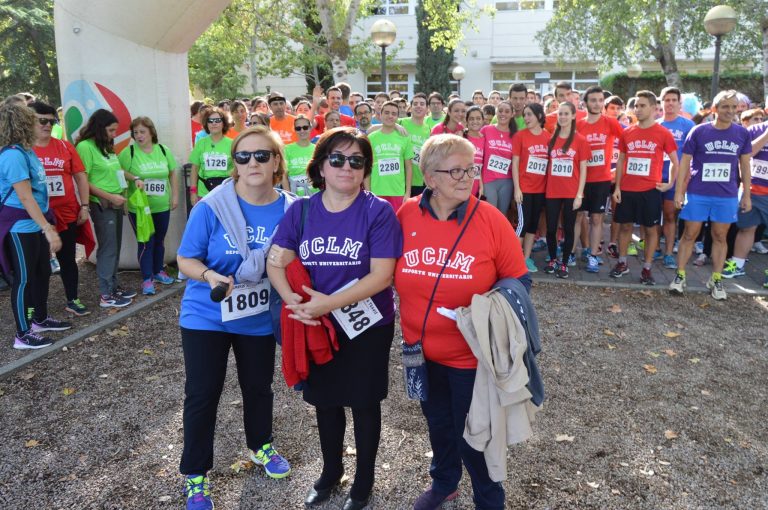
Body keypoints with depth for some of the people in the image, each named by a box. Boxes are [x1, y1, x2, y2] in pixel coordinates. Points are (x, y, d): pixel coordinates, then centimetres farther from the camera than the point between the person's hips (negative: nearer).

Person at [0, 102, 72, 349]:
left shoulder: (24, 151, 7)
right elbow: (25, 198, -23)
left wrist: (48, 225, 20)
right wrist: (49, 230, -24)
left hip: (35, 225, 9)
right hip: (20, 228, -9)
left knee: (42, 273, 19)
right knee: (24, 279, 1)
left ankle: (40, 319, 36)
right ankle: (23, 335, 14)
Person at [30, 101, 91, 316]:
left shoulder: (65, 146, 5)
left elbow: (80, 176, 7)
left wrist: (84, 206, 2)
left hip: (67, 214, 2)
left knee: (68, 258, 12)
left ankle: (73, 300, 25)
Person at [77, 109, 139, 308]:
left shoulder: (107, 145, 11)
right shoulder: (85, 146, -13)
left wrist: (134, 178, 8)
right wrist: (110, 196, -17)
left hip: (117, 203, 8)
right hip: (102, 205, -8)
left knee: (115, 248, 14)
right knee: (108, 249, -3)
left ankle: (114, 285, 25)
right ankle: (106, 295, 5)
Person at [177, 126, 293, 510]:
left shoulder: (290, 209, -11)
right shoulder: (210, 207, -18)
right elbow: (185, 260, -11)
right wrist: (209, 276, -31)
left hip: (260, 318, 3)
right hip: (206, 316, -2)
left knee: (259, 386, 21)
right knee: (202, 394, 6)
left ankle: (261, 446, 48)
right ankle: (194, 475, 28)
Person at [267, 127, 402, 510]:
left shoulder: (378, 212, -15)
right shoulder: (301, 211, -2)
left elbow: (381, 276, -20)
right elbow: (276, 263, -5)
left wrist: (329, 302, -27)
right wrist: (294, 302, -23)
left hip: (367, 326, -3)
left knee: (364, 403, 13)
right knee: (325, 401, 20)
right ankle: (331, 471, 46)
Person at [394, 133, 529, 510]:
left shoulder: (491, 220, -16)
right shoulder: (406, 215, -9)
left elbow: (518, 282, -5)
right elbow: (391, 275, 5)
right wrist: (410, 329, 5)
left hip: (473, 353, -3)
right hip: (421, 350, 3)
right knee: (438, 424, 26)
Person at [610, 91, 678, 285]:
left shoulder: (664, 133, -3)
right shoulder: (627, 133, 5)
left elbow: (675, 161, 5)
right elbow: (620, 161, 9)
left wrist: (670, 183, -2)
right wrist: (617, 187, 4)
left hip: (650, 190, -2)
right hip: (627, 189, 3)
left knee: (651, 228, 4)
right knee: (625, 226, 9)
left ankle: (647, 269, 13)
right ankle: (622, 263, 22)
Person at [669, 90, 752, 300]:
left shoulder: (742, 134, 2)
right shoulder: (699, 131, -5)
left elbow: (745, 165, 9)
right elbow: (684, 162, -2)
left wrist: (747, 194, 7)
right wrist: (678, 191, -6)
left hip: (728, 196, 2)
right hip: (698, 193, -2)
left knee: (720, 237, 9)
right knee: (690, 234, 3)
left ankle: (716, 279, 19)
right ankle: (680, 275, 12)